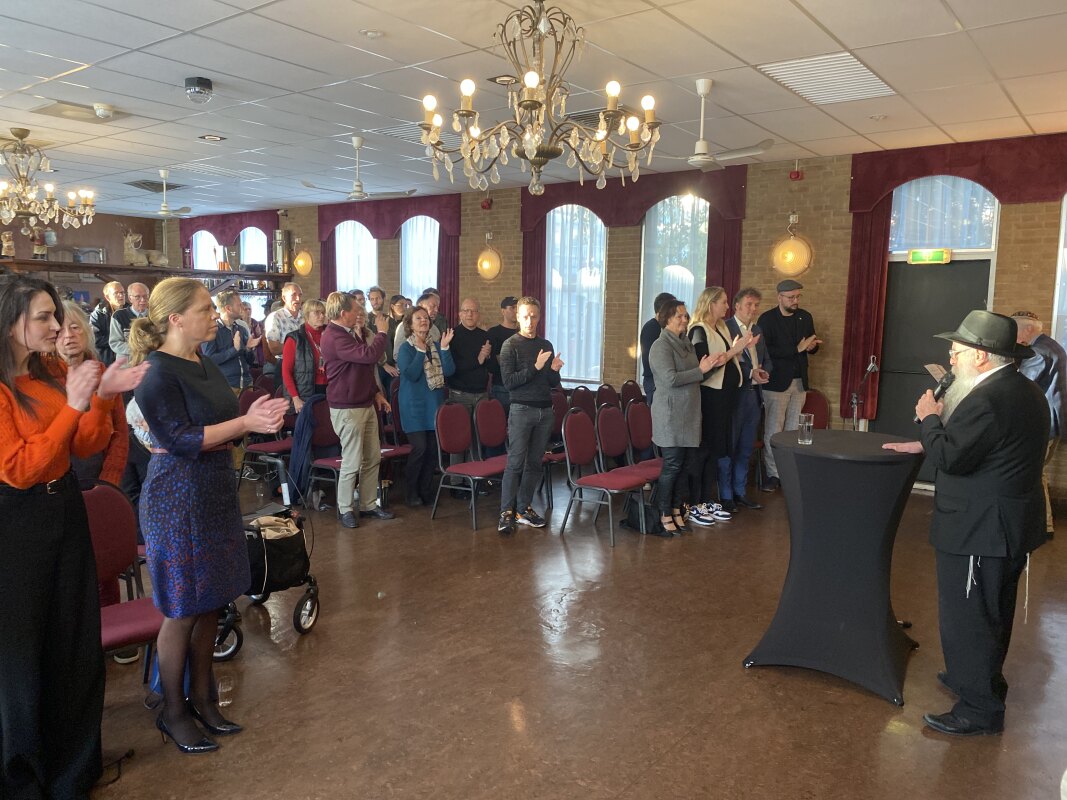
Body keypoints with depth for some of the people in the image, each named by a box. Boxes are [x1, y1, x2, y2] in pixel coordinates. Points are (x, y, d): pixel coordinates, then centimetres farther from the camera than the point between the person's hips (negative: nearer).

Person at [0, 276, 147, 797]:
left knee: (75, 640, 15)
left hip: (65, 510, 6)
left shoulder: (55, 373, 3)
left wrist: (103, 396, -13)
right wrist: (73, 405, -25)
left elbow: (85, 447, 2)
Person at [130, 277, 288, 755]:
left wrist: (254, 417, -8)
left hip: (216, 494, 8)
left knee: (210, 605, 14)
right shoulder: (157, 374, -15)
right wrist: (245, 423, -25)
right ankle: (173, 712, 22)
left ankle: (200, 698, 30)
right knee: (182, 612, 4)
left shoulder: (206, 365, 9)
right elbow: (180, 441, -20)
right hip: (178, 500, -8)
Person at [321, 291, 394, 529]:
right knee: (352, 463, -2)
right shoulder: (335, 338, -20)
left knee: (373, 458, 12)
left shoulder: (348, 333, 15)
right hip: (347, 409, -10)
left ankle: (368, 504, 23)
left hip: (366, 404, 10)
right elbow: (370, 355, -30)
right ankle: (345, 509, 13)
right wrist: (382, 333, -12)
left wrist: (376, 392, 16)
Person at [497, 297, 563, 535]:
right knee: (515, 463, -5)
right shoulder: (511, 345, -3)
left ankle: (523, 508, 16)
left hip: (545, 411, 5)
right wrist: (535, 367, -19)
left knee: (534, 463, 7)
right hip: (522, 410, -5)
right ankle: (506, 512, 1)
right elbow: (509, 381, -13)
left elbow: (553, 383, 15)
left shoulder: (546, 345, 12)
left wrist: (554, 370, -7)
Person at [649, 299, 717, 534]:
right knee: (672, 464, -2)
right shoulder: (661, 346, -11)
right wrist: (701, 370, -16)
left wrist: (712, 364, 5)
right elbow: (670, 379, -21)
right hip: (671, 415, -8)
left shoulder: (686, 343, 13)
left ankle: (677, 509, 22)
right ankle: (665, 514, 10)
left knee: (687, 464, 10)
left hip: (689, 413, 8)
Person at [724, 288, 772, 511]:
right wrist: (750, 373, -17)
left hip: (754, 394, 8)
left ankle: (740, 492, 25)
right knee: (728, 447, 1)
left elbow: (766, 360, 20)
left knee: (746, 449, 14)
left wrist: (763, 372, -1)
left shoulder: (757, 329, 16)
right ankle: (726, 496, 11)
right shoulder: (725, 328, -9)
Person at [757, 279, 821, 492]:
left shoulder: (805, 317, 11)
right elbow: (766, 350, -16)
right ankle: (773, 474, 4)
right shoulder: (767, 319, -6)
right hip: (776, 382, -5)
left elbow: (812, 346, 20)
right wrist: (797, 348, -20)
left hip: (799, 382, 5)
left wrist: (812, 346, -5)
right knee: (773, 430, -3)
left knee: (793, 430, 6)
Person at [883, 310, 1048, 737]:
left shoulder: (987, 399, -25)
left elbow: (950, 457, -26)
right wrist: (926, 442, 13)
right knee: (993, 613, 25)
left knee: (967, 618, 1)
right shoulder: (1025, 390, 8)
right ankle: (985, 679, 42)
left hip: (978, 530, -11)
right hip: (1012, 525, 11)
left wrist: (929, 418, -12)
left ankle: (979, 709, 12)